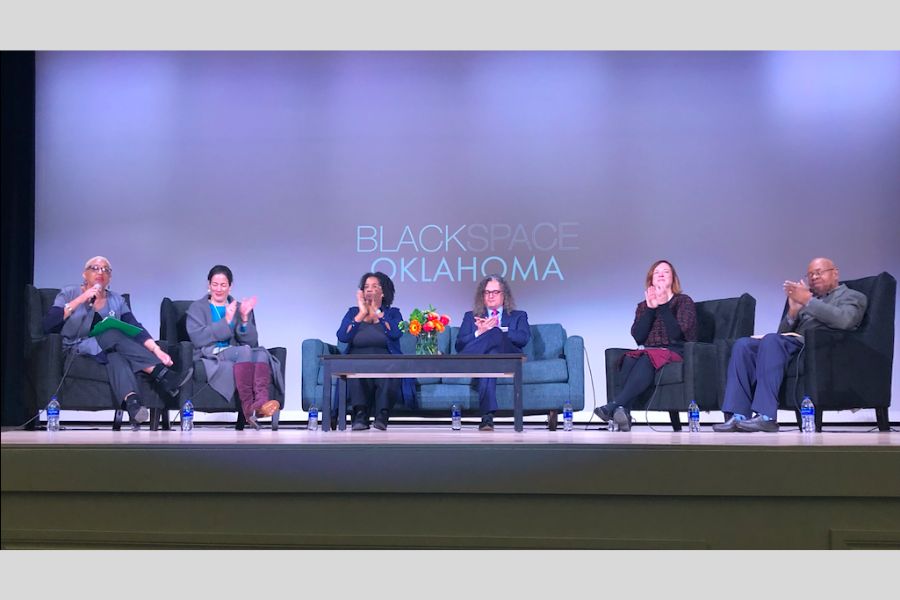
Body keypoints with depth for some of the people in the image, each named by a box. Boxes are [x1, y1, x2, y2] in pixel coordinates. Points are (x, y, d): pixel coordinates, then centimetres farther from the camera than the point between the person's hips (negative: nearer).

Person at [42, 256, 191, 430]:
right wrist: (81, 300, -8)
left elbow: (135, 329, 4)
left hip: (107, 351, 3)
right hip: (78, 350, -3)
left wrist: (156, 349, -15)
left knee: (116, 358, -34)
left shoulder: (117, 300, 16)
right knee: (114, 335, -29)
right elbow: (48, 324, -6)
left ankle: (132, 403, -61)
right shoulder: (69, 294, 9)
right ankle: (163, 375, -39)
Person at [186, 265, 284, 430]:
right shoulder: (197, 308, 16)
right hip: (211, 357, -3)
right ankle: (248, 407, -40)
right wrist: (226, 321, -10)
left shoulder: (240, 308, 24)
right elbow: (197, 338, -4)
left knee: (261, 353, -33)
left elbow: (252, 342, 11)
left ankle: (261, 402, -54)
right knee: (244, 352, -35)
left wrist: (244, 319, -5)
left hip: (241, 355, 3)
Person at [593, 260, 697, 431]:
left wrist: (662, 306, -11)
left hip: (675, 351, -3)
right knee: (629, 360, -32)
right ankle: (623, 413, -48)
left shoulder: (683, 301, 11)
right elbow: (638, 337, 2)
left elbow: (678, 333, -8)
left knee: (647, 360, -36)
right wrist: (650, 308, -5)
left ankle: (613, 407, -50)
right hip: (648, 351, 4)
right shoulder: (643, 306, 21)